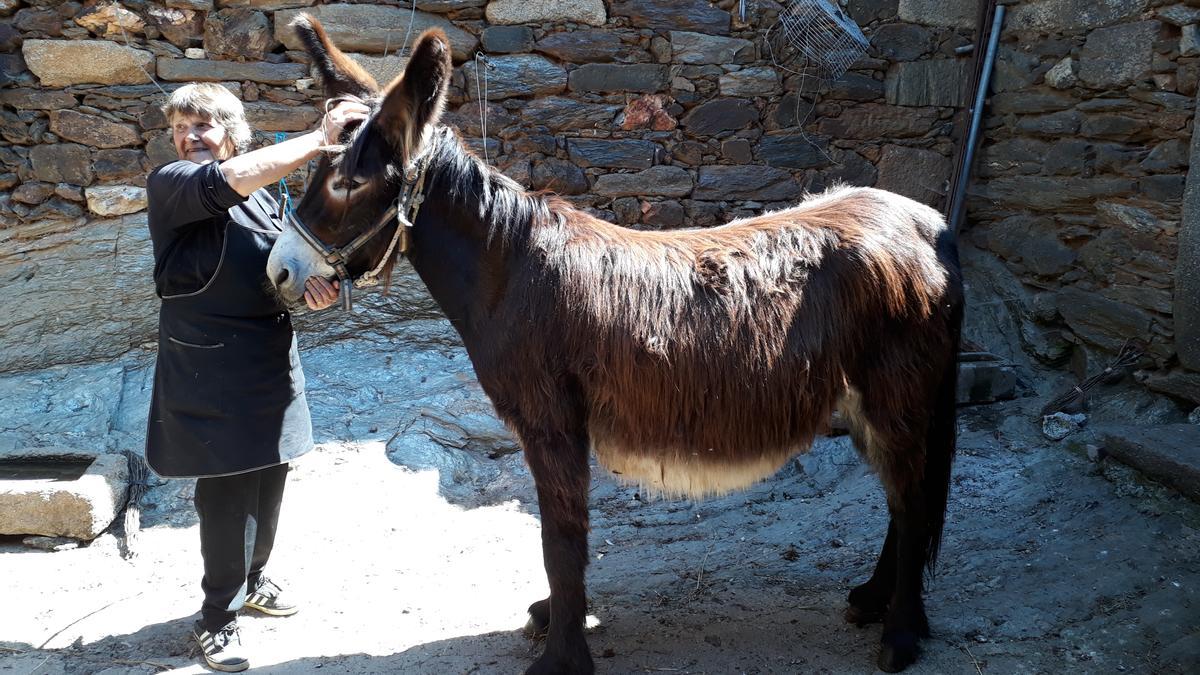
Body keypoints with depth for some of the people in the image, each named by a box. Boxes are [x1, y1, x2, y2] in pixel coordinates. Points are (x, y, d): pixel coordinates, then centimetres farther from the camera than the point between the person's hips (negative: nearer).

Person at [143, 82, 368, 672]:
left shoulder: (263, 196, 10)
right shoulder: (168, 186, -9)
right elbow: (227, 179, -30)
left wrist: (312, 287, -11)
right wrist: (321, 138, -30)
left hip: (272, 366, 6)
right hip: (211, 375, -6)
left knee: (268, 490, 17)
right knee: (227, 497, -1)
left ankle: (251, 579, 40)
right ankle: (218, 617, 18)